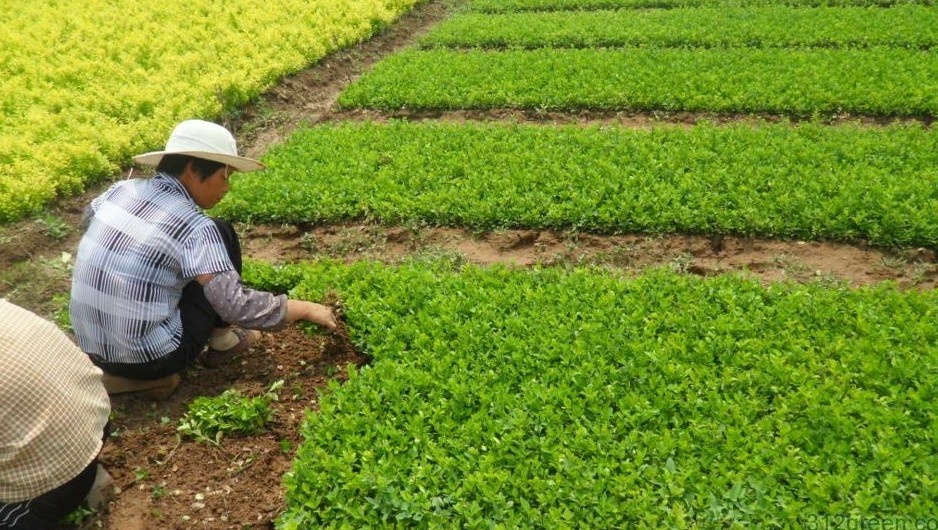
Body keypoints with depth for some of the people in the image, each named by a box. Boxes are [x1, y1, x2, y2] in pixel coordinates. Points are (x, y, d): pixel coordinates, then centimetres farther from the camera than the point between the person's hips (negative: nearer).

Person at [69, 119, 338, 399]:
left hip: (93, 351, 7)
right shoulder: (192, 227, -19)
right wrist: (306, 308, -9)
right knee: (223, 235, 2)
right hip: (150, 358, -7)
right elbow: (237, 307, -21)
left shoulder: (122, 189, 1)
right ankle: (219, 341, 16)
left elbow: (87, 220, 25)